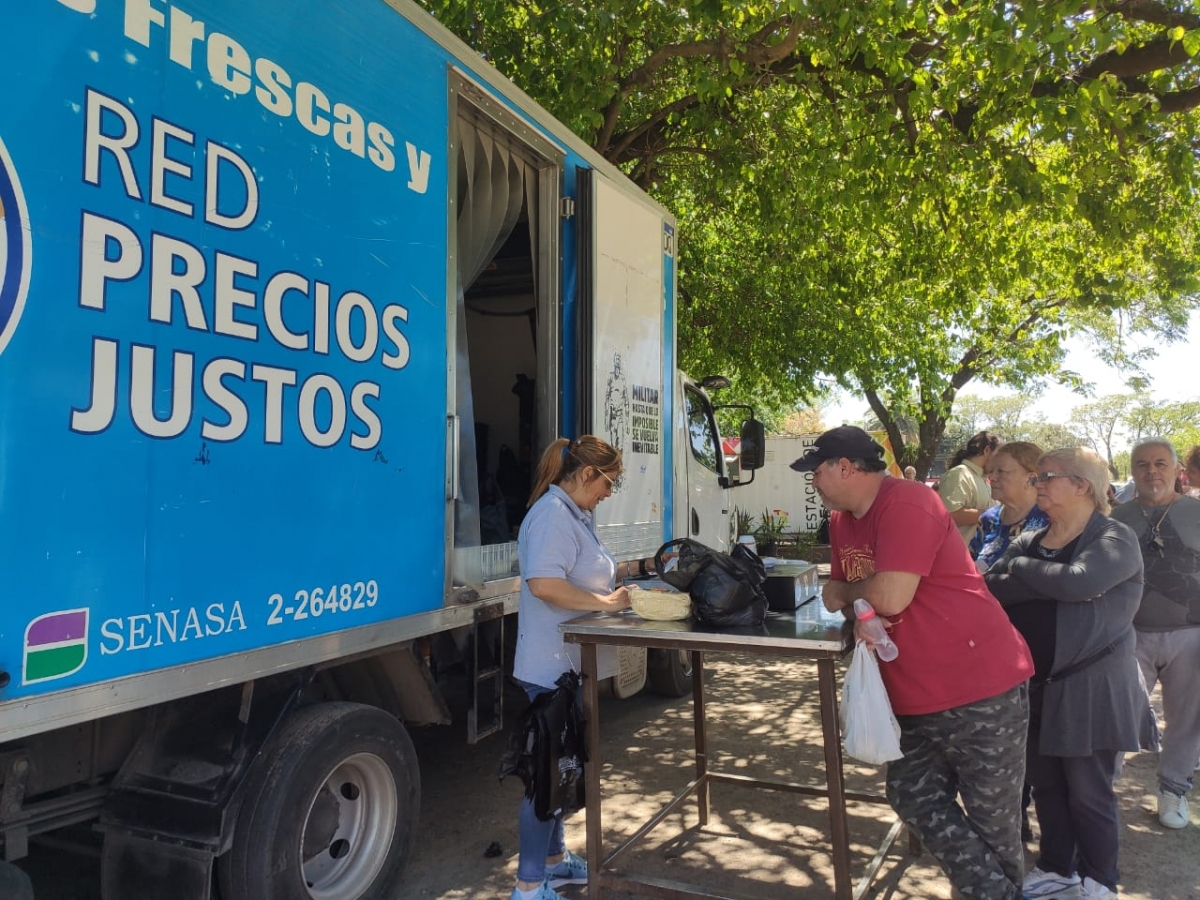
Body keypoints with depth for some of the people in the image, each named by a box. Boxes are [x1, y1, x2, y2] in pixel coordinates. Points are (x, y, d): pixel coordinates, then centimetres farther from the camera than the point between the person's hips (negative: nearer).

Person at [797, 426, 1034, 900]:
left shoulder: (906, 503, -20)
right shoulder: (843, 521, 9)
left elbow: (891, 597, -27)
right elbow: (842, 591, 15)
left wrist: (845, 592, -6)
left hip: (978, 690, -9)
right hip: (914, 696, 9)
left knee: (993, 821, 6)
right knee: (915, 798, 14)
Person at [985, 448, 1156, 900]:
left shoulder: (1115, 539, -10)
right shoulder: (1027, 542, 7)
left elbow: (1080, 582, -28)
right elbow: (991, 589, -7)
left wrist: (1021, 568, -15)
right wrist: (1052, 580, -21)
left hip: (1090, 688, -6)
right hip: (1033, 685, 6)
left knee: (1088, 793, 7)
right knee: (1044, 784, 17)